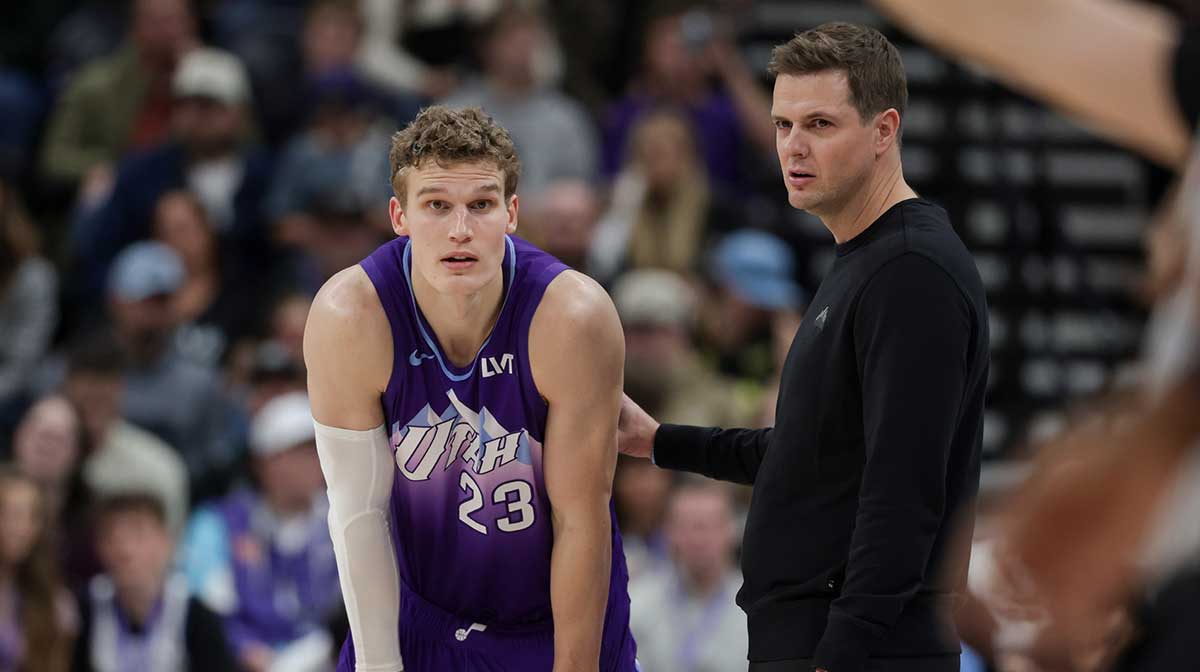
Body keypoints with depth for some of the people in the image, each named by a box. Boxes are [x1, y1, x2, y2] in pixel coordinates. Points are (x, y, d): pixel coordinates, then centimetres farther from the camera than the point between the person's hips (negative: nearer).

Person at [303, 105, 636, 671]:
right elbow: (357, 511, -15)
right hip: (413, 615, 1)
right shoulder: (348, 318, -22)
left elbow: (580, 520, -19)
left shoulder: (574, 320, -25)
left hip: (556, 620, -1)